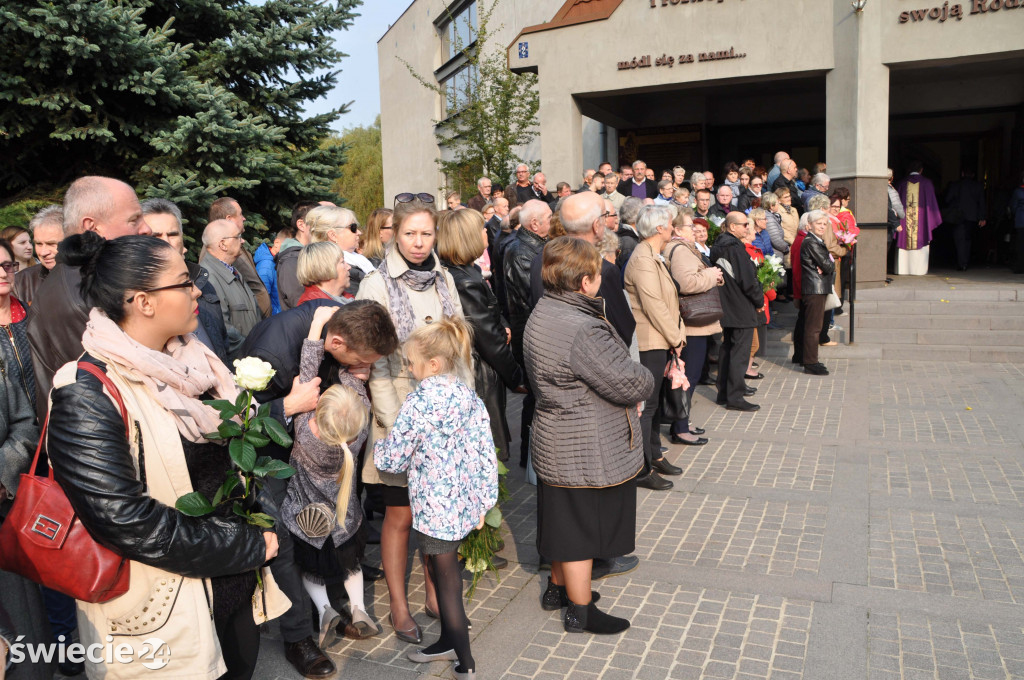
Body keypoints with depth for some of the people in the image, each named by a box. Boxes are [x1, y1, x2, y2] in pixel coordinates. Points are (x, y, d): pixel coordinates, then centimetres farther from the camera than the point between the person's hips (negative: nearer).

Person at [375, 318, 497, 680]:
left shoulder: (418, 403, -19)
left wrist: (377, 445, 9)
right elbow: (486, 454, 5)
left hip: (435, 510, -7)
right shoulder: (469, 396, 2)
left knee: (447, 582, 7)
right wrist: (484, 501, 14)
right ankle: (449, 641, 38)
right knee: (446, 575, 22)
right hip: (465, 505, 7)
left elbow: (392, 459, -12)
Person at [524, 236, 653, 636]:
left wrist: (628, 392, 3)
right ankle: (580, 611, 23)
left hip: (556, 439, 10)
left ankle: (558, 588, 42)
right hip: (587, 452, -10)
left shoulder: (543, 312, 4)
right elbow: (628, 383, -26)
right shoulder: (582, 329, -29)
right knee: (582, 527, 6)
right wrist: (646, 380, -2)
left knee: (565, 521, 24)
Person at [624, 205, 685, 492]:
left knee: (654, 402, 18)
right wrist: (675, 338, -13)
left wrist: (675, 335, 9)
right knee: (646, 405, -5)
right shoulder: (643, 259, -17)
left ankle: (655, 457, 29)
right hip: (649, 342, -11)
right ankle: (643, 470, 3)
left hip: (660, 342, 11)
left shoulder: (653, 256, 16)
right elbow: (654, 306, -22)